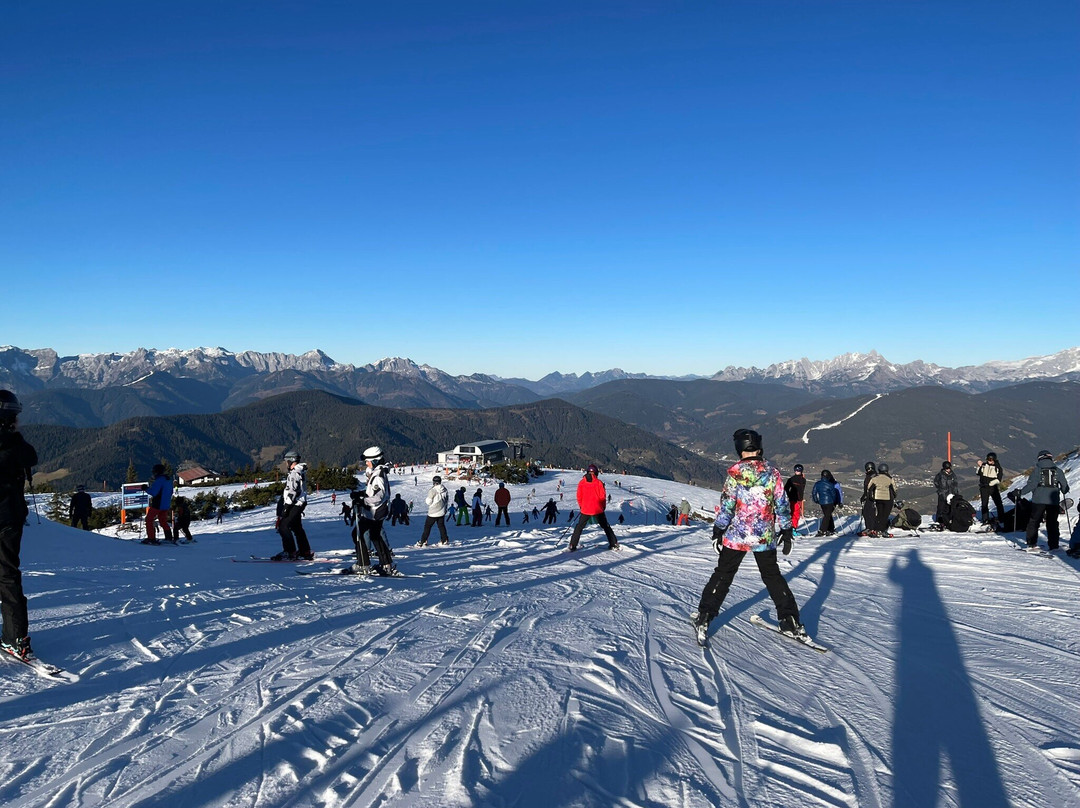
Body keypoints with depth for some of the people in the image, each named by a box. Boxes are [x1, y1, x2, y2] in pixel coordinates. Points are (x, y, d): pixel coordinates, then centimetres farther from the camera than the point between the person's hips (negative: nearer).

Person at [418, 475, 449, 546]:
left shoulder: (433, 490, -19)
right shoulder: (445, 490, -2)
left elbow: (428, 502, -13)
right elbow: (447, 500, 10)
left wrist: (426, 499, 7)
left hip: (433, 513, -5)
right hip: (442, 512, 5)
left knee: (427, 527, 4)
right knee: (441, 526, 16)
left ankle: (423, 541, 5)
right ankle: (445, 540, 19)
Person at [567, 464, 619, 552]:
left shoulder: (581, 482, -1)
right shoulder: (599, 482, -7)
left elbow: (579, 496, 3)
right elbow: (602, 496, -6)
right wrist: (603, 506, 11)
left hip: (585, 510, 1)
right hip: (598, 510, -1)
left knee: (579, 527, 13)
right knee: (606, 526, 14)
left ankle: (572, 546, 8)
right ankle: (614, 544, 12)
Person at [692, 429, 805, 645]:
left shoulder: (735, 472, -11)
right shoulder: (772, 472, -1)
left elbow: (727, 504, -11)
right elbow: (782, 504, 2)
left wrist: (718, 530, -3)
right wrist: (786, 531, 12)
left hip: (737, 535, -2)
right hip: (765, 537, 2)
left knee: (723, 575, 9)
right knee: (773, 576, 18)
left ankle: (703, 618, 9)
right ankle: (790, 621, 17)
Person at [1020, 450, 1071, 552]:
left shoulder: (1037, 470, -4)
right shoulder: (1058, 471, 3)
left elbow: (1031, 485, -12)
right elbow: (1065, 486, 6)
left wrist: (1020, 492, -4)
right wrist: (1064, 491, 28)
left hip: (1038, 500, -2)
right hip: (1054, 501, 2)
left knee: (1034, 521, 9)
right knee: (1052, 523, 10)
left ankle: (1031, 543, 7)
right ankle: (1053, 546, 6)